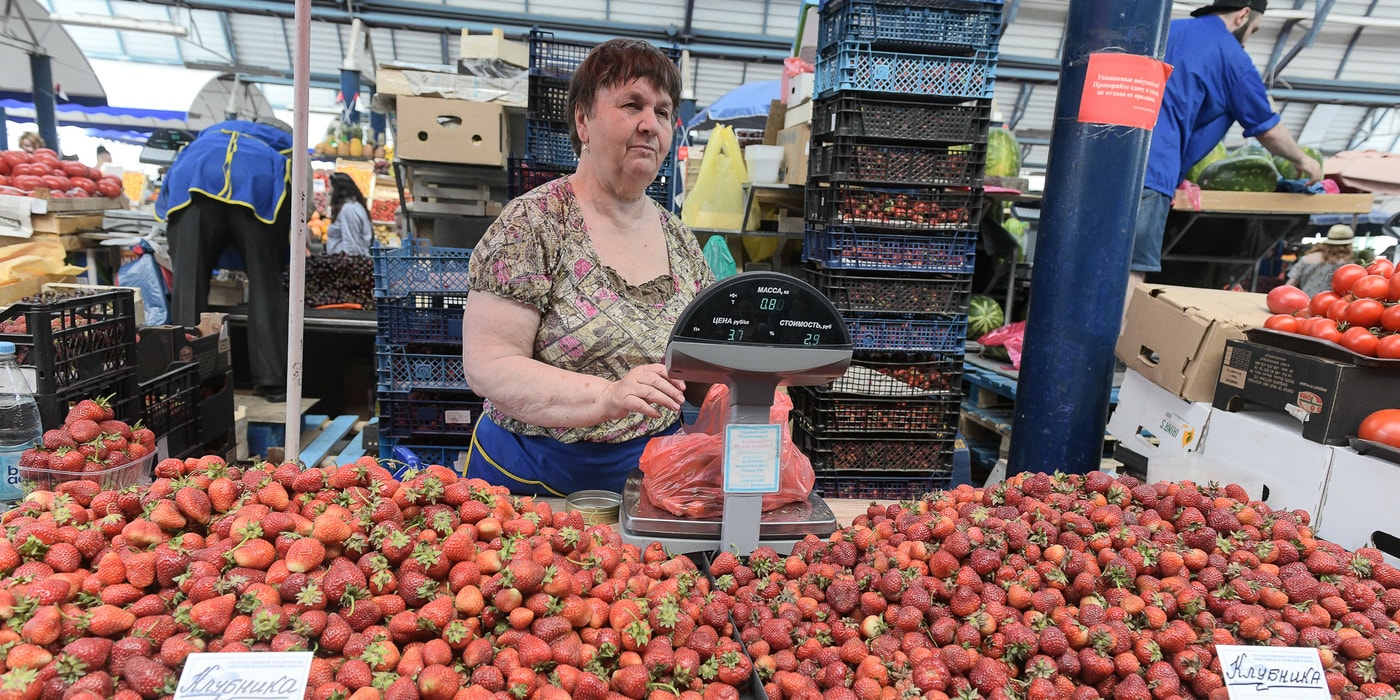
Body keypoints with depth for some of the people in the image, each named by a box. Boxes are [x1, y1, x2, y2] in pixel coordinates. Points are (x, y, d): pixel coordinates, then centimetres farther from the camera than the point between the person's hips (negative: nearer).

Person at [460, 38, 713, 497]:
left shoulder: (679, 239, 5)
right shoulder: (533, 223, -12)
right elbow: (487, 365, -18)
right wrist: (607, 396, -30)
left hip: (650, 480, 4)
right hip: (529, 482, -3)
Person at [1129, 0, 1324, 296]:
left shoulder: (1167, 29, 21)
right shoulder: (1232, 56, 4)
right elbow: (1268, 130, 11)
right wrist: (1303, 161, 28)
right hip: (1152, 169, -7)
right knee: (1133, 270, -8)